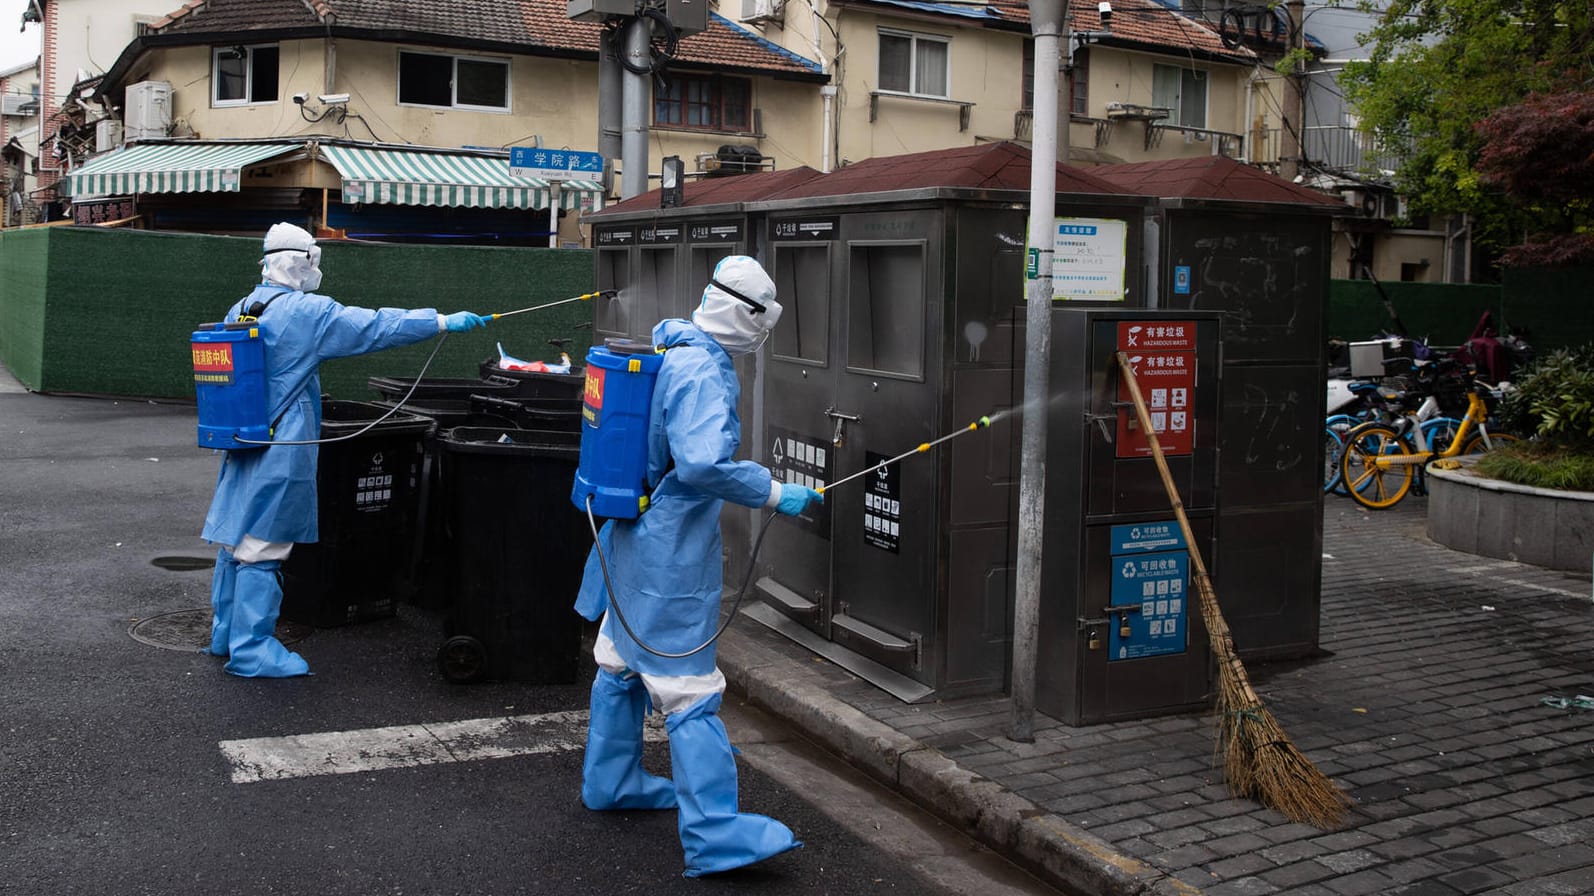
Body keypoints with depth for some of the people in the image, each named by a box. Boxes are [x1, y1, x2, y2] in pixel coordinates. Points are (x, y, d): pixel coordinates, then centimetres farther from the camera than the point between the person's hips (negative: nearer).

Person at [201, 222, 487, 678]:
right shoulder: (307, 313, -13)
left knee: (235, 539, 16)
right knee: (260, 547, -5)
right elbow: (375, 327, -14)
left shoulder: (239, 311, 11)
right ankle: (251, 649, 0)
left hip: (242, 445, 9)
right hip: (281, 450, -9)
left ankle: (226, 634, 28)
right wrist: (444, 321, -11)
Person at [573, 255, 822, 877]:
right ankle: (715, 835, -5)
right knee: (689, 687, -8)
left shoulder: (670, 351, 9)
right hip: (672, 552, -10)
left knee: (623, 661, 22)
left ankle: (610, 782, 39)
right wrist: (774, 493, -24)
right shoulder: (702, 372, -22)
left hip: (635, 540, 10)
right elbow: (703, 463, -34)